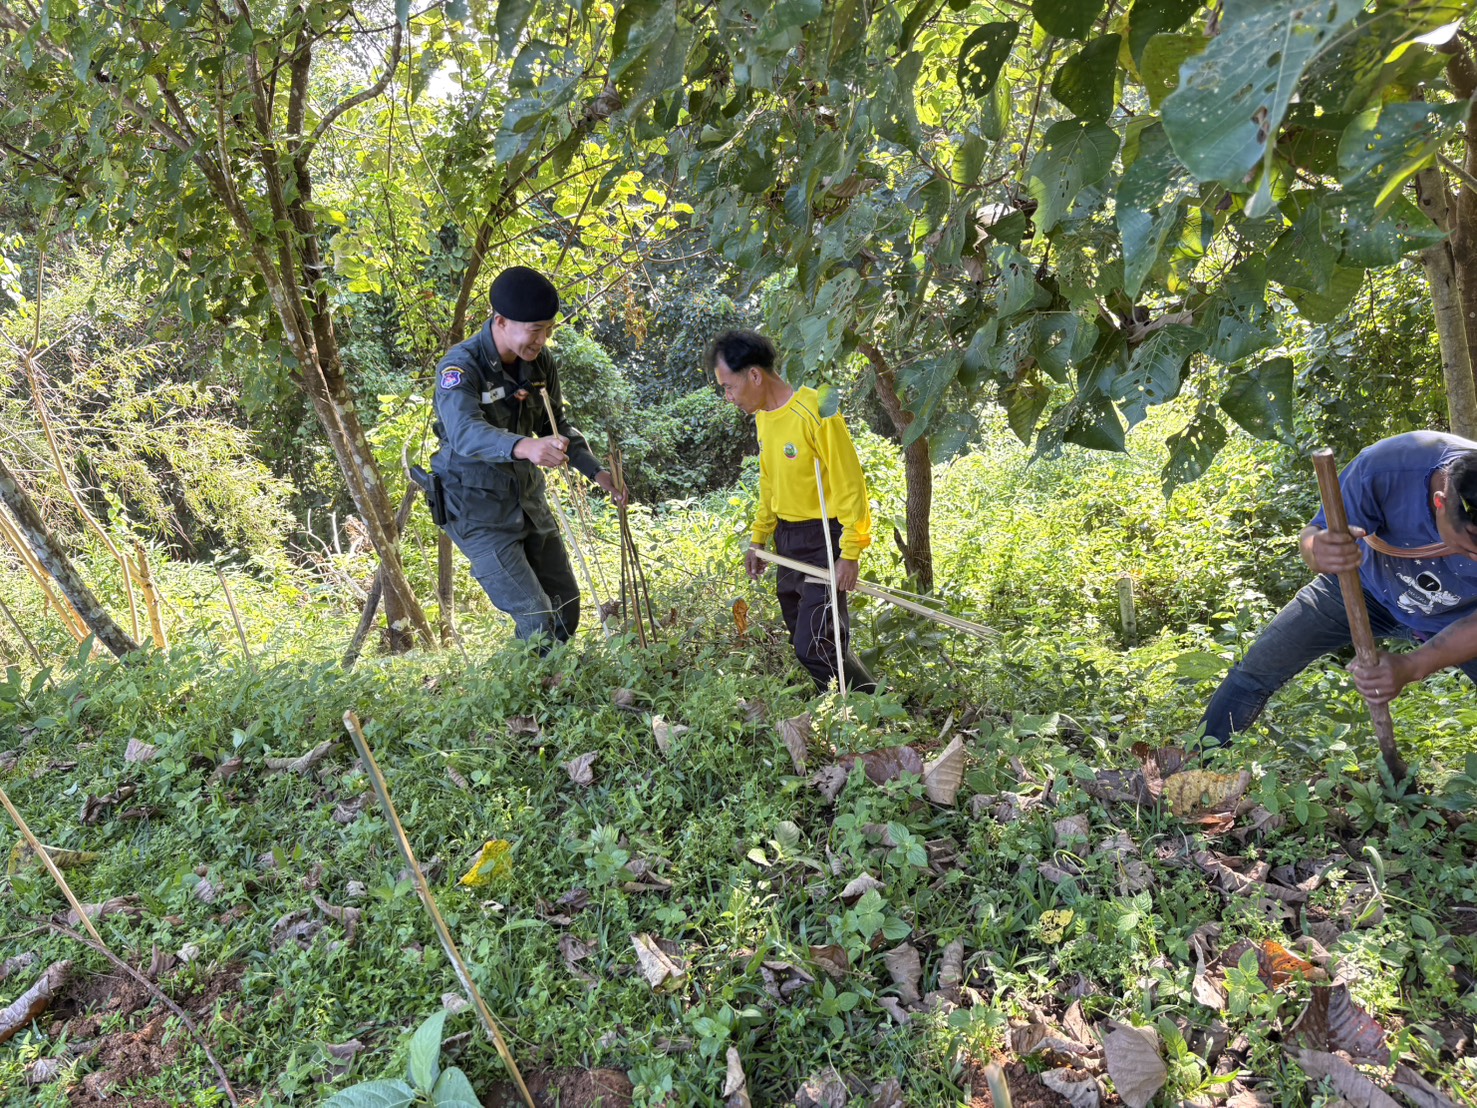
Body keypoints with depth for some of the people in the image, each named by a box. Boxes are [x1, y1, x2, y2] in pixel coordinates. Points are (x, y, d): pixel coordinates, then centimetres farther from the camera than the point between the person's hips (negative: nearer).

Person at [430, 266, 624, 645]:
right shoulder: (461, 366, -23)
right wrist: (524, 447, -61)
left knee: (567, 606, 13)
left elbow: (556, 425, 10)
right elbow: (466, 432, -41)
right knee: (538, 620, -13)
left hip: (527, 496, 7)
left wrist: (597, 472, -4)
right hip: (478, 508, -7)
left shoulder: (540, 361, -3)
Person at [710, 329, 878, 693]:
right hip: (786, 540, 8)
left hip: (822, 540, -8)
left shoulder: (813, 412, -20)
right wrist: (759, 539, 18)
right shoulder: (762, 416, 7)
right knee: (802, 641, 13)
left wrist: (850, 552, -18)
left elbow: (849, 483, -18)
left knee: (814, 647, -11)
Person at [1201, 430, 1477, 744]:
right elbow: (1313, 534, -23)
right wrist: (1318, 551, -48)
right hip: (1365, 585, 0)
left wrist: (1412, 668, -37)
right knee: (1257, 669, -2)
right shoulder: (1383, 468, -38)